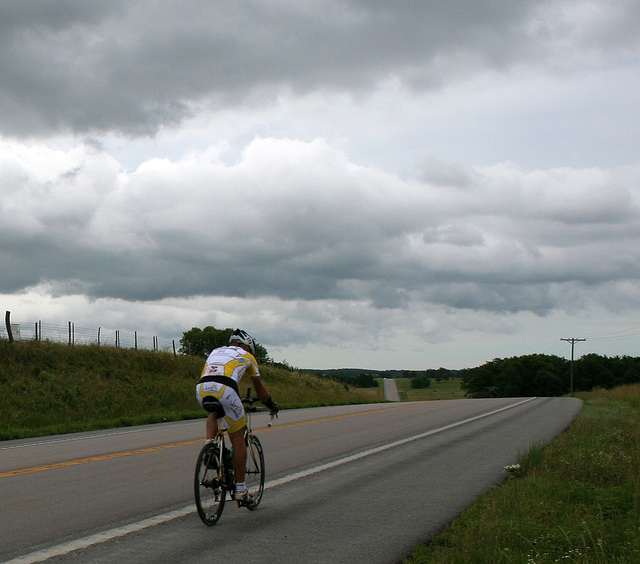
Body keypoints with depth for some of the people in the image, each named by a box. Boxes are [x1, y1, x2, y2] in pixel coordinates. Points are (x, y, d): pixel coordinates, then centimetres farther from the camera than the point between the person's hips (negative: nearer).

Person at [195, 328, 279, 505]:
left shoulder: (215, 351, 38)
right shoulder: (247, 356, 27)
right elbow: (260, 388, 37)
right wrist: (272, 406, 53)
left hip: (201, 390, 4)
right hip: (224, 390, -4)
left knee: (214, 413, 39)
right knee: (238, 440, 9)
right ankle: (240, 490, 10)